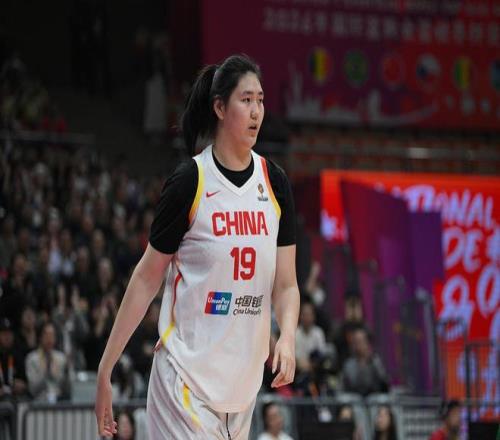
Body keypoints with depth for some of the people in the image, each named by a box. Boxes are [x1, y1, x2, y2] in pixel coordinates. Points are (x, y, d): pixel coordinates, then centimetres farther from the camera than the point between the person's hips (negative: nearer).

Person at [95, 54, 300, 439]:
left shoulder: (274, 183, 6)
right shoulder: (189, 182, -8)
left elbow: (285, 284, 7)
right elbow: (147, 279, -2)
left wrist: (287, 336, -14)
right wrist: (106, 368, -4)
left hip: (246, 375, 5)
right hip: (188, 374, -5)